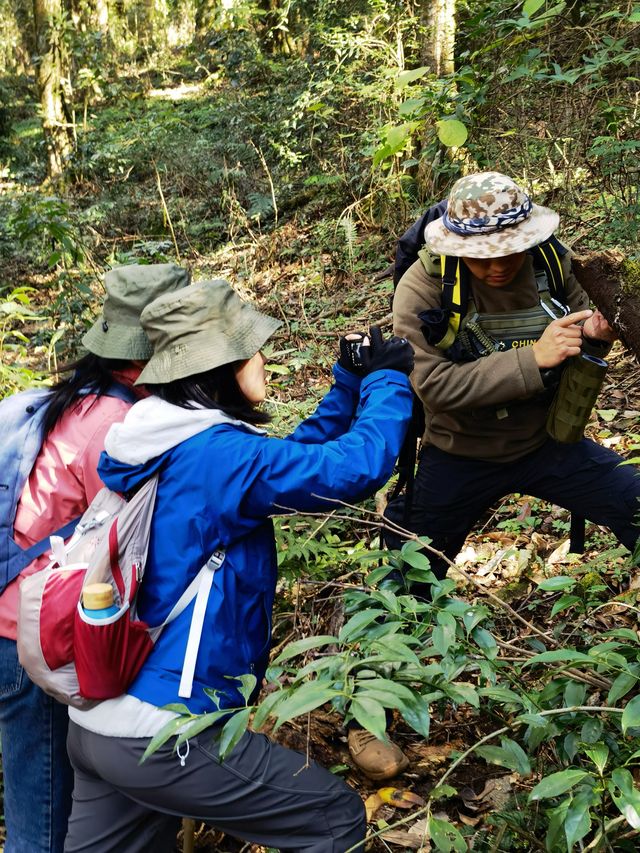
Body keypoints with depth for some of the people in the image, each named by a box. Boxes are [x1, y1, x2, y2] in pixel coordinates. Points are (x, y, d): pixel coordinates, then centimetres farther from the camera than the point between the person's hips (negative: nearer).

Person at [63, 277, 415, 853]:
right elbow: (356, 466, -20)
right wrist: (386, 380, -4)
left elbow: (289, 461, 20)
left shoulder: (171, 445, 9)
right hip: (159, 734, -9)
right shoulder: (214, 454, -19)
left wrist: (349, 388, 16)